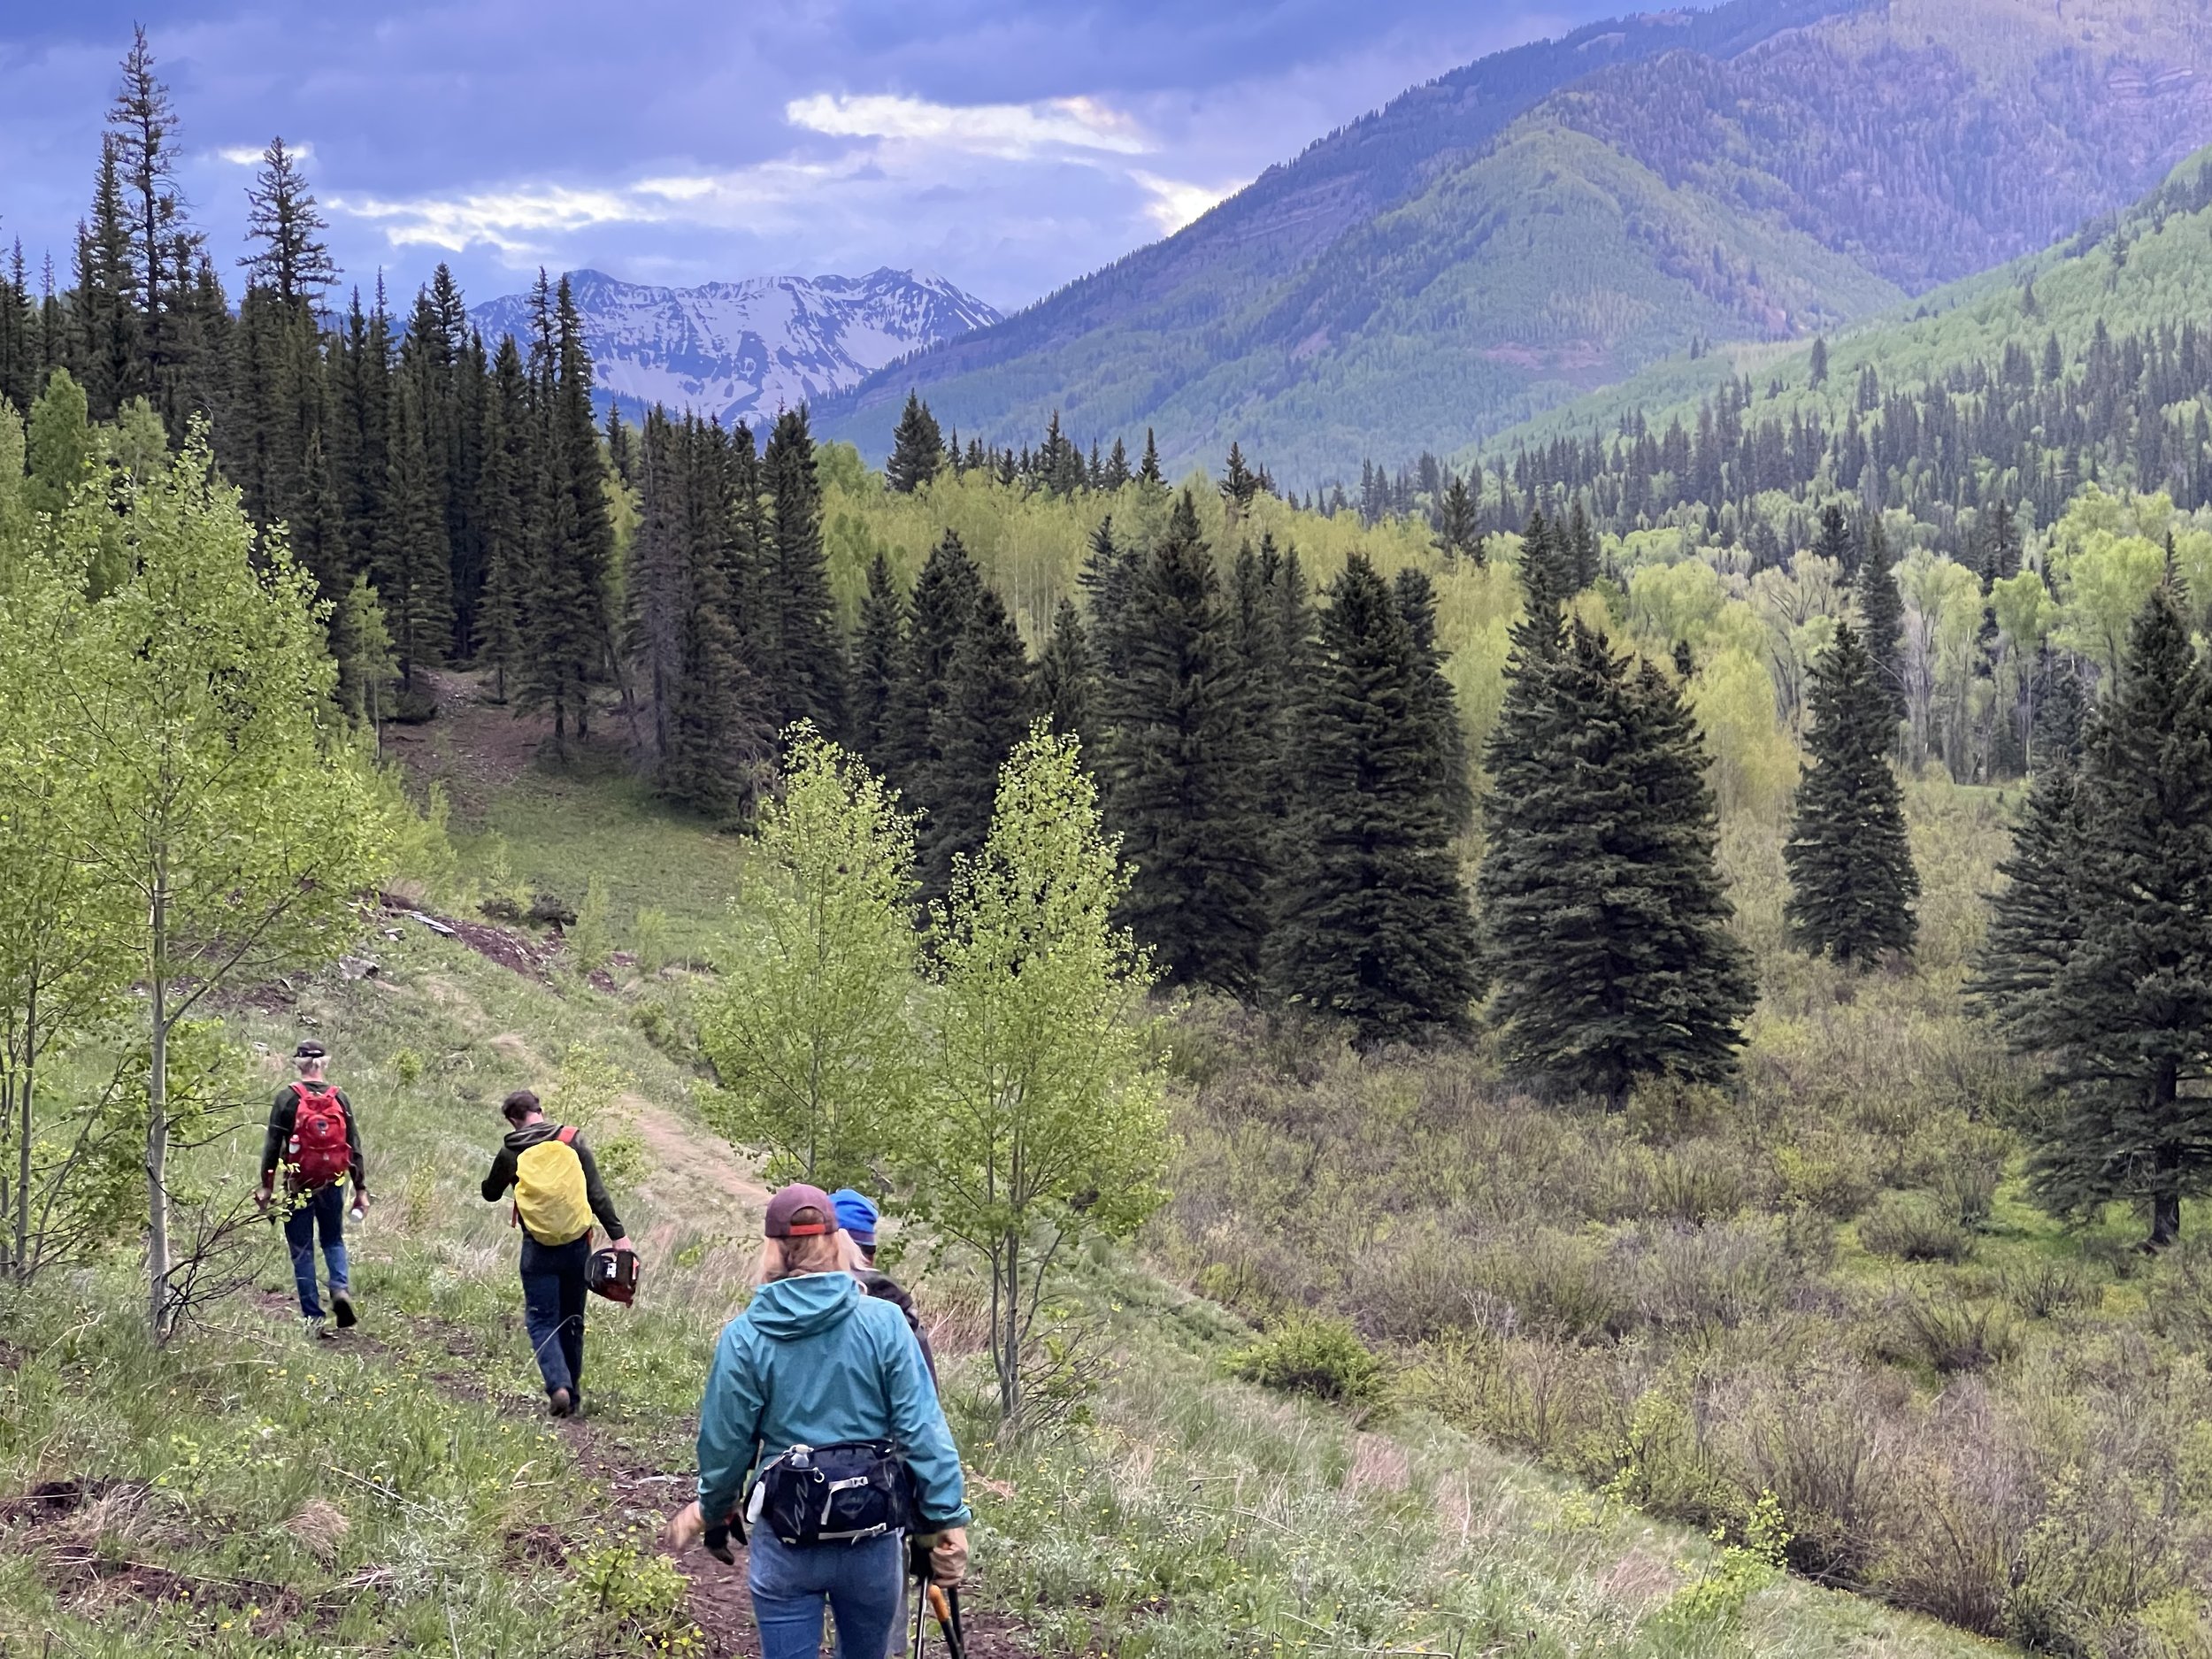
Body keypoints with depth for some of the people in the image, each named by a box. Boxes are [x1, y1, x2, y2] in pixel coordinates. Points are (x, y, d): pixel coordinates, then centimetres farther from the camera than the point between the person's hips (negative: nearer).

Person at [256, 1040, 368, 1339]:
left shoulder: (288, 1099, -6)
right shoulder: (339, 1099, 1)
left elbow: (272, 1145, -6)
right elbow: (355, 1147, 1)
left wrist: (267, 1186, -1)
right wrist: (361, 1189, 7)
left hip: (298, 1187, -2)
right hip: (333, 1185, 2)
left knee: (302, 1250, 6)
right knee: (333, 1240, 21)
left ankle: (313, 1318, 3)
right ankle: (341, 1287, -6)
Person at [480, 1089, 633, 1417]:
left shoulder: (511, 1153, -1)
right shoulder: (572, 1141, 0)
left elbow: (490, 1194, 15)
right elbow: (597, 1194, -5)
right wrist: (617, 1234, -5)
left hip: (539, 1249, -2)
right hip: (577, 1245, 2)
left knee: (542, 1321, 2)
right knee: (572, 1321, 15)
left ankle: (558, 1385, -19)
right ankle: (573, 1394, 20)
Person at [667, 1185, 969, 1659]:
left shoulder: (744, 1337, -8)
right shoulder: (884, 1323, -9)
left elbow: (724, 1442, -1)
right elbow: (922, 1430, -10)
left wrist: (710, 1508, 18)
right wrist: (949, 1520, -2)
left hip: (784, 1546, -1)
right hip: (872, 1540, 1)